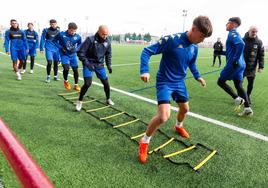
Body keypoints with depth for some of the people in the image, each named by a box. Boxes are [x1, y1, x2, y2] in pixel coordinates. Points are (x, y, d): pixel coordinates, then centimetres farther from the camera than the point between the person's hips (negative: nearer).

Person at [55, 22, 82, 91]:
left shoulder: (77, 37, -11)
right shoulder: (62, 34, -15)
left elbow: (80, 44, 7)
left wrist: (76, 49, -11)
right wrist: (61, 47, -12)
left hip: (73, 55, 3)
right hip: (64, 55, -2)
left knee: (75, 69, 3)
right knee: (66, 68, -20)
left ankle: (76, 85, 21)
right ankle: (66, 81, 11)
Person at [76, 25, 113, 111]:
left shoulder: (107, 42, -2)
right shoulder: (90, 40, -19)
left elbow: (108, 54, 14)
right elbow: (80, 52, -16)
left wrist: (109, 65, 5)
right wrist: (87, 63, -24)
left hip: (100, 65, 5)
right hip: (89, 64, -5)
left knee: (106, 82, 6)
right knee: (87, 83, -17)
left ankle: (108, 99, 31)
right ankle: (79, 101, 5)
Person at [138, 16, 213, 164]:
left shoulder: (194, 48, -1)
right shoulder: (171, 40, -23)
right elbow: (147, 51, -22)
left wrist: (197, 76, 12)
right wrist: (144, 70, -34)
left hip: (179, 82, 7)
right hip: (165, 82, -7)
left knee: (185, 108, 22)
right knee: (164, 115, -21)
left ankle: (178, 126, 57)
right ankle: (144, 142, 3)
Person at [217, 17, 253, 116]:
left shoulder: (232, 33, -9)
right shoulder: (234, 34, 20)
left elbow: (241, 44, -28)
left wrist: (235, 60, -26)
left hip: (233, 64, -9)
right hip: (240, 65, 9)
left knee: (220, 81, 3)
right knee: (239, 86, 10)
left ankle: (237, 99, -3)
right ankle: (247, 108, 9)